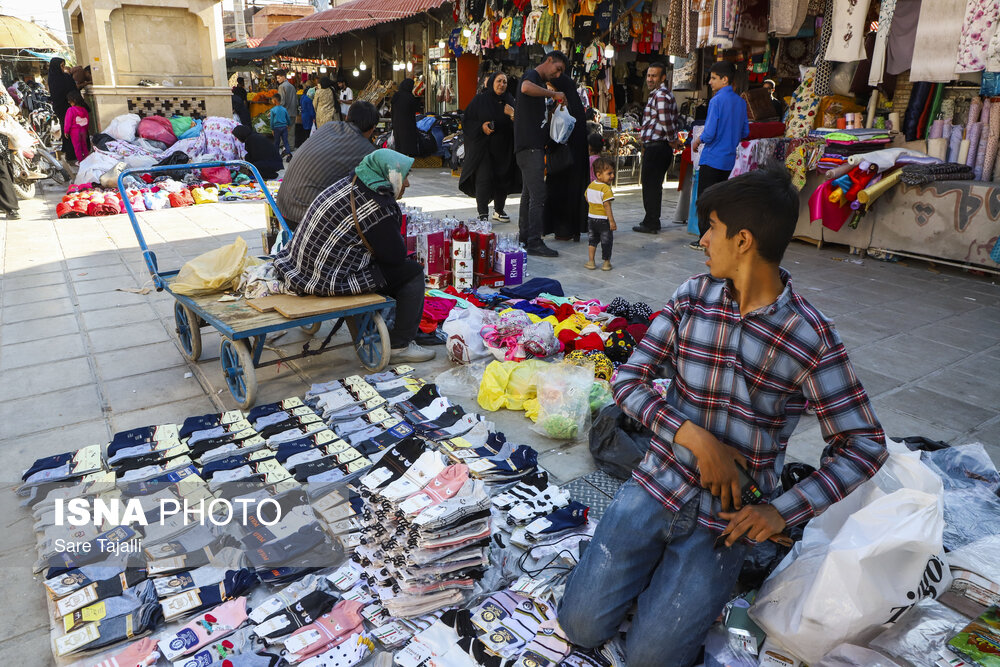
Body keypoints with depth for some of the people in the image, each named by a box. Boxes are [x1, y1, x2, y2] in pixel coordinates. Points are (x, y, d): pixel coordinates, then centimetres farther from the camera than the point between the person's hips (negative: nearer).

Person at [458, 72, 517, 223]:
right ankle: (483, 213, -5)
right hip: (483, 146, -3)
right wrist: (481, 126, -16)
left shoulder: (509, 101, 9)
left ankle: (499, 210, 22)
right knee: (484, 178, -10)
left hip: (503, 148, 4)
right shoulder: (480, 100, 0)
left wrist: (513, 115, -13)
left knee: (502, 178, 7)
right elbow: (467, 121, 0)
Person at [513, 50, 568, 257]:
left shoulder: (540, 82, 24)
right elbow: (526, 88, -32)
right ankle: (534, 242, -10)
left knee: (530, 193, 14)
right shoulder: (531, 75, -6)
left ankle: (524, 237, 21)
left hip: (535, 146, 11)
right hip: (528, 146, -11)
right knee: (538, 195, -12)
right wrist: (553, 93, -23)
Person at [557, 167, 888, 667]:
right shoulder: (692, 297, -2)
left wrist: (782, 511, -16)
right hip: (659, 483, 3)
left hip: (725, 515, -2)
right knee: (581, 624, -2)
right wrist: (694, 436, -19)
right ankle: (658, 560, 22)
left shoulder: (811, 338, -12)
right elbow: (628, 381, -3)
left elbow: (864, 444, -6)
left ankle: (704, 576, 19)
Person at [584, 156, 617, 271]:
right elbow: (607, 206, -24)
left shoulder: (590, 186, 3)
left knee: (593, 239, 19)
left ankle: (591, 261, 18)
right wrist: (612, 221, -21)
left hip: (591, 218, 7)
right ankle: (606, 263, 15)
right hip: (603, 220, -7)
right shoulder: (606, 188, -21)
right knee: (606, 241, 8)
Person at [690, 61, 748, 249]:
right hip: (729, 159, 7)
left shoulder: (716, 101, -14)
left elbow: (709, 133, -20)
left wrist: (698, 141, -1)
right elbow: (745, 131, 14)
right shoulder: (741, 101, 9)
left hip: (712, 158, -7)